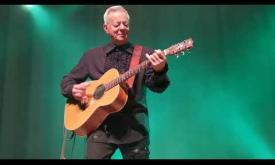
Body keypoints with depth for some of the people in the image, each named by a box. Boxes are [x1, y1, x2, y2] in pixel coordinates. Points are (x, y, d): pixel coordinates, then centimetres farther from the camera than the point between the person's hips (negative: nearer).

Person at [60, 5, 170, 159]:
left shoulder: (145, 54, 3)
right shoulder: (92, 55, 10)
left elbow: (157, 86, -8)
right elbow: (68, 79, 17)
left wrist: (159, 70, -30)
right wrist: (73, 90, -6)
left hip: (134, 126, 0)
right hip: (101, 125, 1)